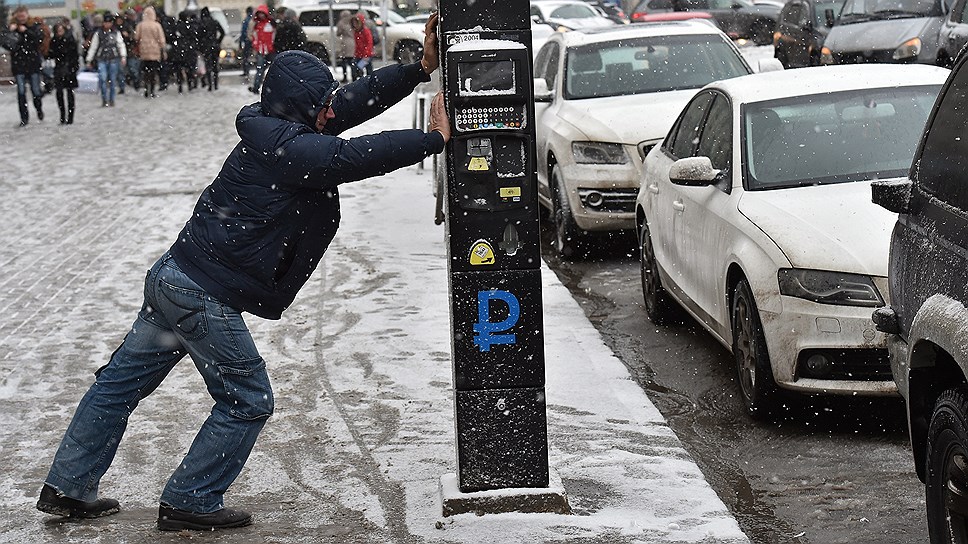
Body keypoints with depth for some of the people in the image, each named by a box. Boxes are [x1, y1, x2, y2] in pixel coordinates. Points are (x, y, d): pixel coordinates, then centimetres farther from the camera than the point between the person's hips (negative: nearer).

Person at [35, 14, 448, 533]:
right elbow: (355, 157, -26)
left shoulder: (272, 132, 10)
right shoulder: (286, 148, -18)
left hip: (173, 277, 10)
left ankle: (67, 488, 25)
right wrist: (433, 138, -16)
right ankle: (187, 504, 11)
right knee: (247, 402, 4)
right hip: (206, 295, -10)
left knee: (122, 381, 16)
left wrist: (419, 69, 10)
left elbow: (359, 100, 13)